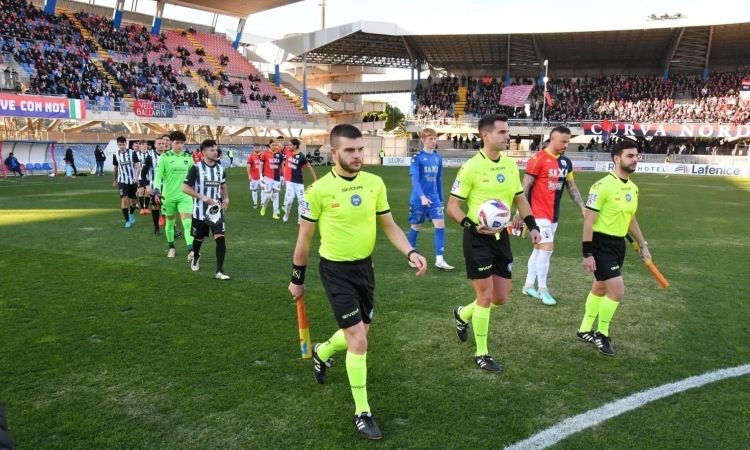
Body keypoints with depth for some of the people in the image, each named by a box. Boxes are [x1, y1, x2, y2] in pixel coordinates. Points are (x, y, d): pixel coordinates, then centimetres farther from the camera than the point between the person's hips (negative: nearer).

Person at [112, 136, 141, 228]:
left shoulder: (132, 152, -7)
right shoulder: (115, 155, 1)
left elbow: (138, 166, -10)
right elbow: (116, 168, 13)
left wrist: (136, 176, -26)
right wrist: (115, 181, 19)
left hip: (132, 180, 0)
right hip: (122, 181, 0)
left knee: (133, 200, 8)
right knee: (124, 199, -11)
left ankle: (131, 214, 39)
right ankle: (127, 221, -4)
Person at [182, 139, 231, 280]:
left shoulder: (220, 169, 4)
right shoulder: (196, 168, -11)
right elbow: (185, 188, -11)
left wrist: (226, 198, -1)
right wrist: (202, 197, -21)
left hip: (216, 210, 2)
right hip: (200, 211, -2)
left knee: (220, 238, -12)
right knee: (199, 238, 16)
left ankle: (219, 271, -9)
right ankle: (195, 258, 48)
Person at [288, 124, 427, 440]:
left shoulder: (375, 183, -3)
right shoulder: (319, 189, -15)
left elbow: (389, 226, 5)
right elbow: (304, 238, -5)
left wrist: (410, 253, -12)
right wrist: (297, 279, 2)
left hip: (364, 266, 5)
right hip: (336, 271, -5)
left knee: (358, 334, 18)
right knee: (358, 341, -8)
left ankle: (322, 352, 52)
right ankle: (362, 413, 10)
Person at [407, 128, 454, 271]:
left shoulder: (438, 157, 6)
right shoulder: (417, 157, -10)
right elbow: (414, 179, -18)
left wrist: (441, 198, 18)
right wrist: (422, 196, -30)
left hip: (434, 197, 4)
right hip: (418, 198, -4)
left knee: (440, 225, -6)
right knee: (416, 226, 8)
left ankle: (439, 260, -3)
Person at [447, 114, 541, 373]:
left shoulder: (510, 164, 5)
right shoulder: (471, 168, -15)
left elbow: (519, 198, 16)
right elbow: (452, 206, -12)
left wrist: (532, 225, 3)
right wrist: (472, 225, -27)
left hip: (501, 236, 7)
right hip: (478, 238, -7)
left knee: (501, 299, 11)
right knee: (486, 296, -2)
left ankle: (463, 314, 39)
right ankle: (481, 354, 15)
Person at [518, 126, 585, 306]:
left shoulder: (566, 163, 8)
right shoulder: (538, 160, -14)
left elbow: (572, 187, 17)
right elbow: (525, 188, -13)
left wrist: (583, 207, 9)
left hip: (553, 214, 8)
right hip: (539, 213, -8)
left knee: (539, 249, 13)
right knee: (547, 248, -10)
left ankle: (528, 286, 24)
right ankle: (542, 289, 3)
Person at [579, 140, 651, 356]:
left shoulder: (633, 188, 8)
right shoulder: (603, 186, -19)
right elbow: (589, 221, -18)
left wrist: (643, 245, 19)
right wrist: (587, 253, -20)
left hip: (619, 243, 9)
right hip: (601, 243, -9)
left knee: (600, 289, 18)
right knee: (617, 290, -11)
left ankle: (585, 330, 33)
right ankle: (602, 334, 10)